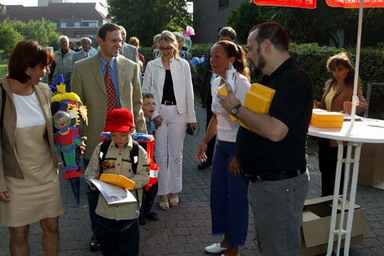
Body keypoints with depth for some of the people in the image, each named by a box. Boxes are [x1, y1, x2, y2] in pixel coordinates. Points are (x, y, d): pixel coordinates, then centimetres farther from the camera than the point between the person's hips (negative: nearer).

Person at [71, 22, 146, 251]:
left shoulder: (131, 67, 2)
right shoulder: (82, 68, -1)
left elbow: (137, 102, 7)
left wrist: (141, 131, 4)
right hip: (94, 138, 0)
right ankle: (97, 233, 34)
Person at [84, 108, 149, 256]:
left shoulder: (139, 151, -5)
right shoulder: (101, 148, 1)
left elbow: (143, 177, -8)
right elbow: (90, 171, 3)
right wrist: (95, 180, -18)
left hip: (129, 209, -2)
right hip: (105, 208, 2)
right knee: (106, 244, 18)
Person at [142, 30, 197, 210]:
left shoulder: (183, 65, 3)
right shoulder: (152, 65, 3)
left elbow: (189, 92, 3)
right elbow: (146, 91, 3)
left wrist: (191, 117, 2)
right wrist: (154, 114, -6)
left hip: (178, 113, 0)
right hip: (159, 113, 0)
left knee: (176, 154, 7)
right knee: (161, 154, 3)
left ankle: (174, 191, 21)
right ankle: (162, 193, 14)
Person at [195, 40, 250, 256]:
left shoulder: (241, 83, -17)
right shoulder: (216, 83, 7)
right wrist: (204, 142, 18)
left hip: (238, 147, -8)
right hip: (222, 145, 8)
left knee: (236, 196, 3)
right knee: (218, 192, 15)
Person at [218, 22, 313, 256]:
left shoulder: (293, 80, -20)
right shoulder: (274, 79, 13)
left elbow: (275, 130, -32)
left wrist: (236, 108, -20)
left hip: (281, 184, -10)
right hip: (263, 181, 10)